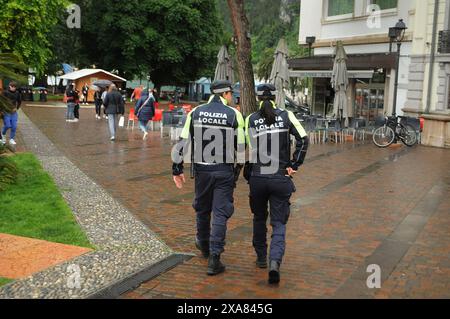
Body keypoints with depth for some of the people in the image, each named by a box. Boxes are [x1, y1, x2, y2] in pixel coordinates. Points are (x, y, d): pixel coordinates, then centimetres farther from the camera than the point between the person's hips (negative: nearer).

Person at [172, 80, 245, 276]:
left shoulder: (195, 113, 3)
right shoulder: (234, 115, -4)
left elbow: (183, 142, 1)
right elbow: (240, 147, -3)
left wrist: (177, 169, 7)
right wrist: (237, 170, 10)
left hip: (202, 170, 3)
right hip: (224, 171, -3)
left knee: (202, 209, 20)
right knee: (220, 213, 3)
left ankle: (204, 245, 41)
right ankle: (214, 258, 1)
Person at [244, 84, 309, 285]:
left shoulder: (251, 120, -1)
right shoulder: (286, 116, 1)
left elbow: (247, 151, -3)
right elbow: (303, 140, -7)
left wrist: (248, 176, 7)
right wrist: (294, 165, -1)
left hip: (257, 179, 1)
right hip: (281, 179, -1)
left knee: (259, 219, 22)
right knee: (278, 223, 5)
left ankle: (261, 258, 33)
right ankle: (275, 261, -16)